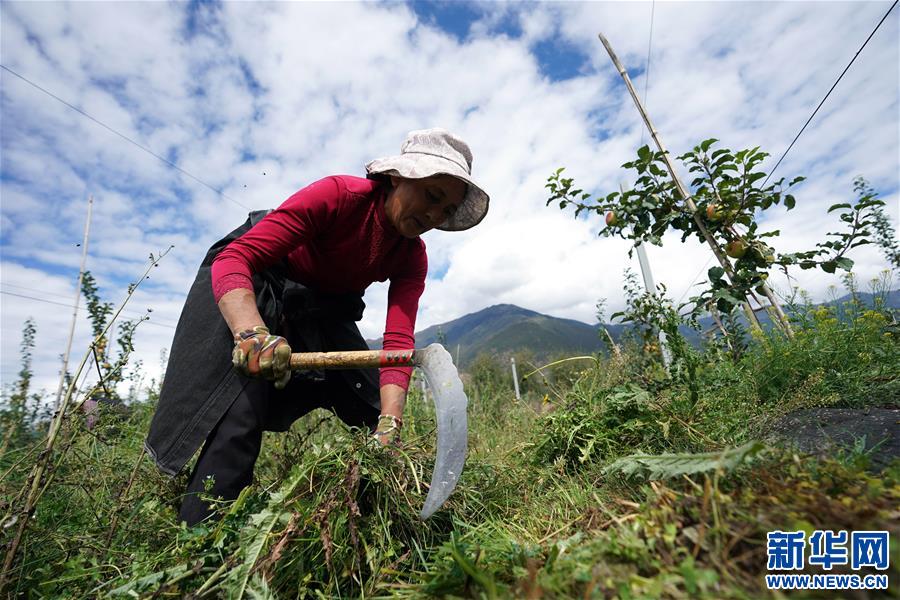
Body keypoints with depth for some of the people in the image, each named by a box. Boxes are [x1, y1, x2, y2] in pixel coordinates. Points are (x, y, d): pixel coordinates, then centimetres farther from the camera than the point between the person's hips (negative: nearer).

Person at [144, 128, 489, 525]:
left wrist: (388, 426, -36)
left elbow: (399, 341, -24)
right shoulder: (337, 195, -29)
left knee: (374, 417, 3)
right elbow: (233, 258, -34)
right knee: (241, 414, -22)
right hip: (250, 290, -4)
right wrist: (252, 332, -53)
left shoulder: (411, 258, -14)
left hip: (320, 314, 5)